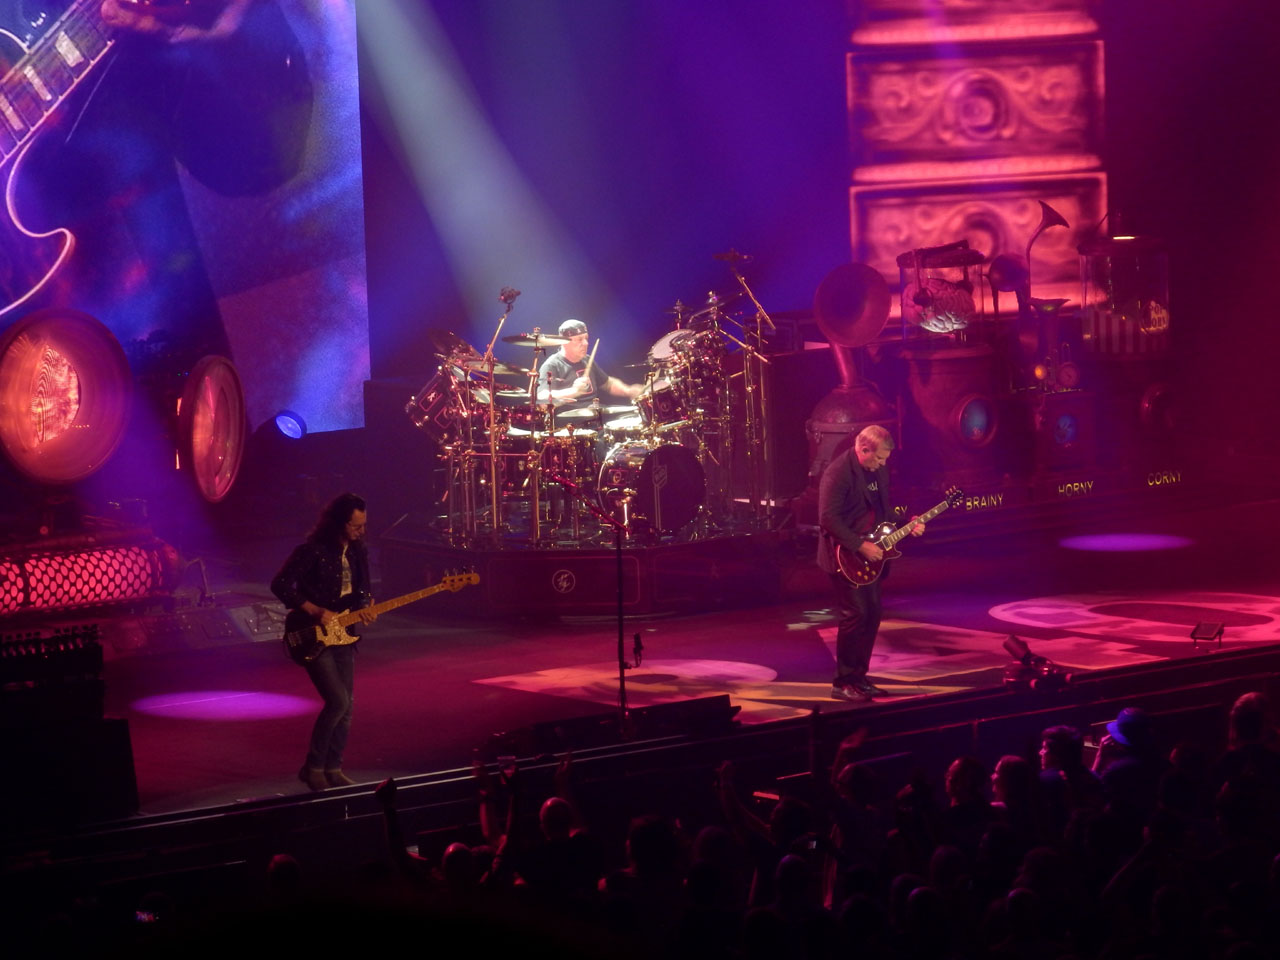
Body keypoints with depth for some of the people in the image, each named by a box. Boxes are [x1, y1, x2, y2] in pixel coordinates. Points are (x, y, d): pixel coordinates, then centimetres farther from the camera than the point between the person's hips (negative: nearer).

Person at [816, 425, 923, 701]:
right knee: (856, 614, -12)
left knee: (872, 614, 9)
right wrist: (861, 546, -24)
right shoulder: (839, 472, -18)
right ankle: (843, 683, -5)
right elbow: (828, 518, -23)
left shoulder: (878, 471, 10)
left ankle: (858, 677, 18)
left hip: (870, 557, 9)